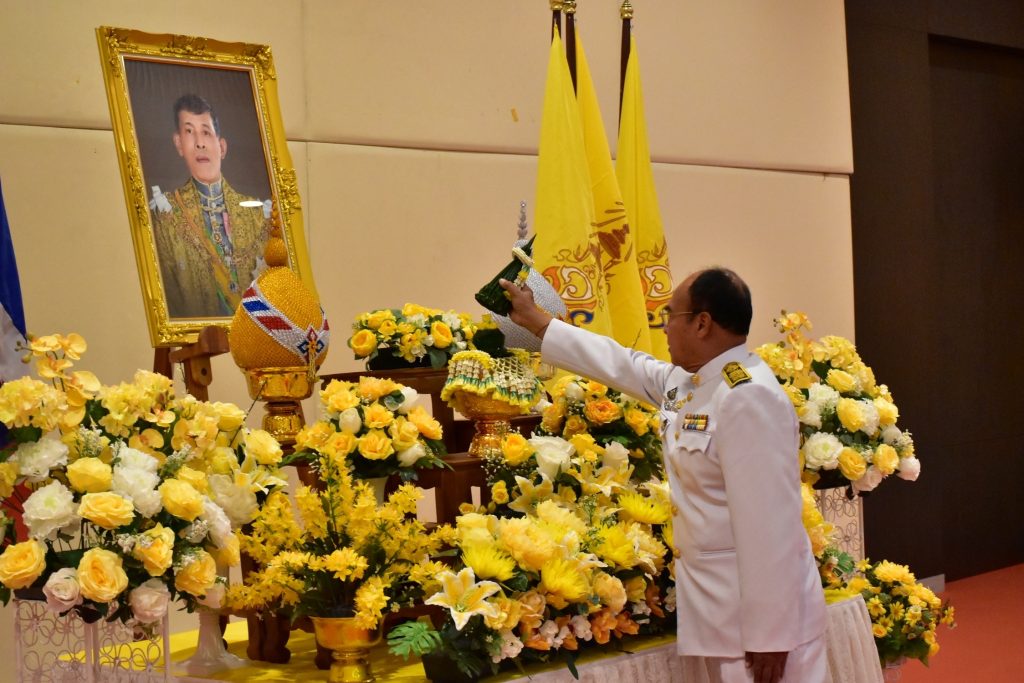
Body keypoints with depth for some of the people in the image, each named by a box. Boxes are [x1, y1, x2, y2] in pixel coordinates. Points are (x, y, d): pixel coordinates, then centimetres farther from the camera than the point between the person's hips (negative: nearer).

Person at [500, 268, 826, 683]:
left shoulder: (749, 397, -22)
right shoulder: (684, 381, 7)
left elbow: (770, 526, -25)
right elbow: (621, 364, 23)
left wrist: (769, 635, -23)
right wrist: (537, 322, 30)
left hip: (758, 612, -9)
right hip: (709, 603, 9)